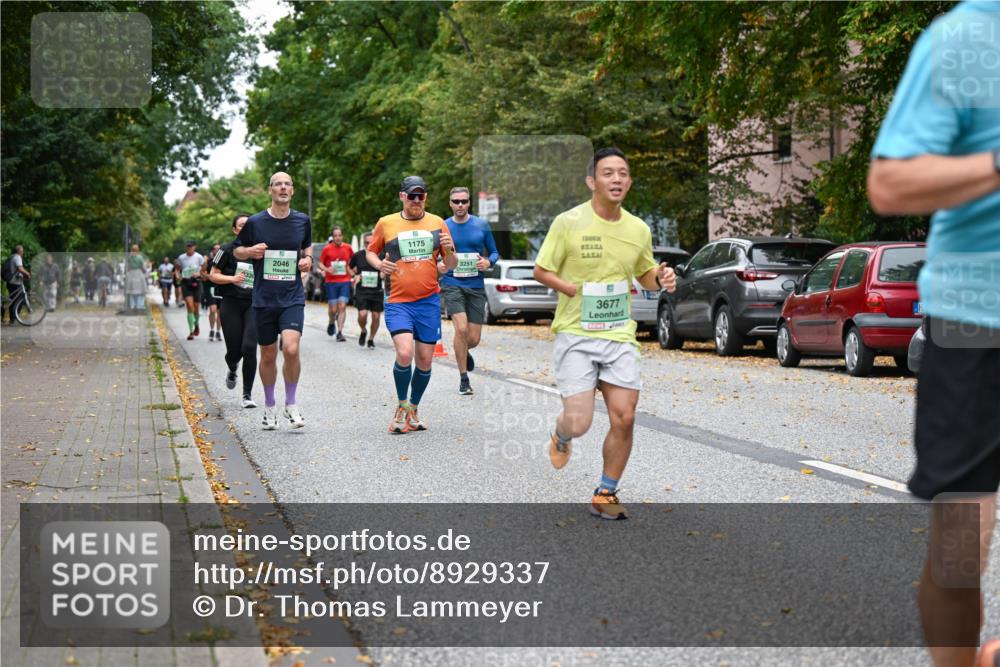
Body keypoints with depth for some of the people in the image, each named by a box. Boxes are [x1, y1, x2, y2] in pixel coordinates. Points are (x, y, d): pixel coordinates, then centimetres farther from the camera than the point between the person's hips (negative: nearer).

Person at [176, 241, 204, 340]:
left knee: (195, 307, 6)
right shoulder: (181, 257, 4)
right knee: (190, 306, -13)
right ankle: (191, 331, -12)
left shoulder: (199, 257, -1)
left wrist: (199, 273, -14)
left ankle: (196, 325, 37)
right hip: (185, 282, 0)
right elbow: (178, 269, 17)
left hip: (196, 282, 0)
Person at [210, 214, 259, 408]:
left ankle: (247, 394, -1)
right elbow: (213, 275, 0)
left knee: (249, 348, -13)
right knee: (234, 350, 2)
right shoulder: (228, 250, -2)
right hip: (231, 305, -1)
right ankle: (232, 371, 41)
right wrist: (232, 278, -15)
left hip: (254, 305, 1)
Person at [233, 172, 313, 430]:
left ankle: (291, 404, 1)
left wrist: (308, 259, 3)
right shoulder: (255, 222, -1)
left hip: (293, 297, 0)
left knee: (291, 348, -19)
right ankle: (269, 407, 28)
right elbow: (236, 250, 11)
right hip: (264, 299, 0)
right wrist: (250, 251, -11)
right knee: (268, 355, 8)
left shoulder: (303, 221, 5)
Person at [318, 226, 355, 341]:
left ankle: (340, 332, -8)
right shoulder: (327, 249, -1)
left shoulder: (348, 248, 4)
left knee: (342, 306, -10)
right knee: (333, 309, -1)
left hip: (345, 281, 1)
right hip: (331, 282, -1)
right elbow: (320, 263, 5)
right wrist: (326, 269, -14)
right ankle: (331, 323, 32)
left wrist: (351, 269, 2)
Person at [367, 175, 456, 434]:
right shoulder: (386, 223, 4)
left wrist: (449, 251, -12)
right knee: (404, 353, -20)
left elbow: (450, 265, 11)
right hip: (398, 301, -2)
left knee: (425, 360, 4)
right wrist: (379, 264, -7)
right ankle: (401, 405, 4)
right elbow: (371, 251, 15)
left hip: (429, 301, 3)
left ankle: (413, 411, 23)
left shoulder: (437, 223, 8)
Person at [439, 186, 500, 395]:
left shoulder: (481, 225, 4)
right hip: (452, 285, -2)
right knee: (461, 329, -21)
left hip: (476, 286, 2)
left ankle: (464, 351, 40)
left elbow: (494, 252, 11)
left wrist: (488, 262, -10)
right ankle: (463, 378, -6)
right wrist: (440, 266, -9)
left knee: (473, 338, 1)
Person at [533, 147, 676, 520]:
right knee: (579, 422, -10)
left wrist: (661, 279, -2)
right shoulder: (568, 222, -7)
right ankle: (561, 439, 29)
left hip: (620, 336, 4)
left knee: (624, 419, -3)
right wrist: (576, 290, -15)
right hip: (575, 334, -4)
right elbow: (541, 271, -1)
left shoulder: (638, 229, 7)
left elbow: (645, 274, 21)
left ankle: (605, 495, 16)